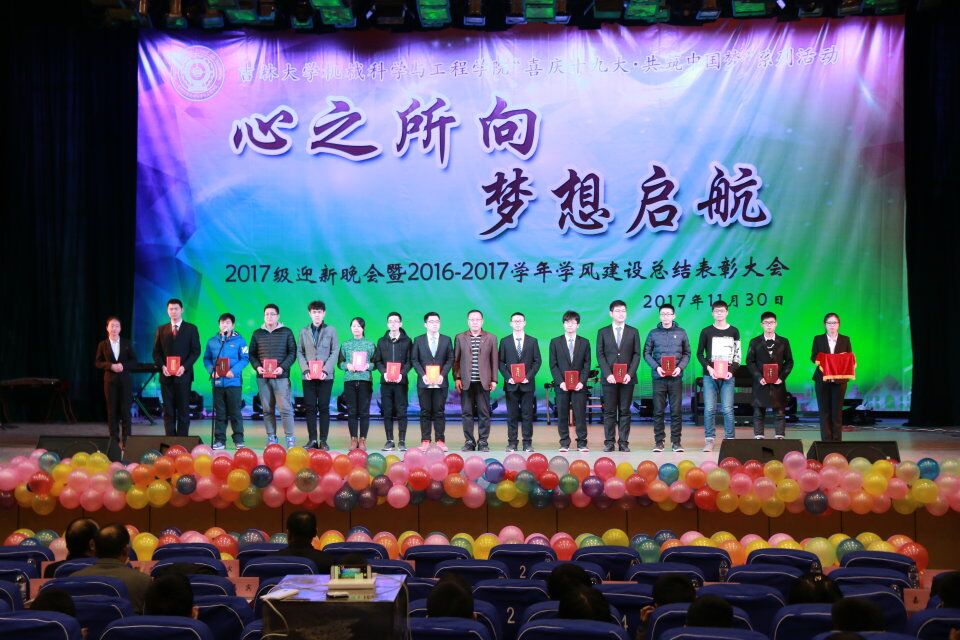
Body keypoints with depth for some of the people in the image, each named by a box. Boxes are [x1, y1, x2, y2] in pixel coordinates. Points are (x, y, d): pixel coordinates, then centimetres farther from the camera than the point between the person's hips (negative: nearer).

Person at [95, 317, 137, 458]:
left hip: (125, 380, 0)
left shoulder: (126, 343, 6)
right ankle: (114, 439, 8)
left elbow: (134, 359, 5)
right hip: (110, 381, 0)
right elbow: (97, 362, 3)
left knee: (125, 409, -3)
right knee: (112, 410, 2)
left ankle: (125, 439, 2)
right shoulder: (103, 344, 4)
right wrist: (110, 366, -14)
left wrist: (123, 365, -13)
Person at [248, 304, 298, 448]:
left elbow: (292, 353, 3)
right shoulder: (257, 334, 13)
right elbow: (252, 354, 13)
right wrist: (257, 367, -6)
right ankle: (271, 437, 10)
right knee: (267, 409, 5)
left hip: (281, 376, -3)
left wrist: (283, 367, -11)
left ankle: (290, 437, -5)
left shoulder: (286, 332, 6)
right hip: (262, 378, 3)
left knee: (285, 408, -9)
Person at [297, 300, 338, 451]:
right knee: (310, 408, 2)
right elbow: (300, 353, 8)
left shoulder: (331, 330, 5)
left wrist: (325, 370, -11)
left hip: (325, 376, -2)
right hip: (308, 376, 2)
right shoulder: (304, 331, 11)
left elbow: (335, 352, 0)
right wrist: (305, 369, -8)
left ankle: (323, 440, 4)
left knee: (324, 407, 0)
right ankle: (312, 439, 7)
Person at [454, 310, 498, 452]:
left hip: (483, 382, -1)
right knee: (467, 413, 2)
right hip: (466, 382, 1)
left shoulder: (491, 338, 7)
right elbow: (456, 360, 8)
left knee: (484, 413, 0)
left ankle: (483, 442, 7)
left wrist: (494, 380, 1)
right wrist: (457, 378, 0)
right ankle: (469, 442, 9)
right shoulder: (460, 338, 9)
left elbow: (494, 360, 6)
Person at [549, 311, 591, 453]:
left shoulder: (585, 343, 8)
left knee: (580, 414, -1)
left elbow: (587, 364, 5)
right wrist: (560, 382, -8)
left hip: (579, 385, 0)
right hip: (562, 385, 0)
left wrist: (582, 382, -8)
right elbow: (553, 365, 3)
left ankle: (582, 443, 4)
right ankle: (564, 443, 9)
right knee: (562, 415, 2)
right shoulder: (555, 342, 6)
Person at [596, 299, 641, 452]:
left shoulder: (633, 332, 9)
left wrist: (630, 374, -8)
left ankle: (624, 442, 5)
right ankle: (609, 442, 4)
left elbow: (636, 354, 4)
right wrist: (608, 374, -9)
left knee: (625, 411, 2)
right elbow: (600, 355, 3)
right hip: (609, 378, 0)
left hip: (627, 378, 0)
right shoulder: (603, 332, 8)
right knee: (609, 411, 0)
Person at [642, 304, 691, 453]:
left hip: (676, 377, 0)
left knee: (676, 410, 0)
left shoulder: (681, 333, 7)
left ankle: (676, 441, 7)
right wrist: (656, 367, -9)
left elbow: (687, 353, 10)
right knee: (658, 410, 1)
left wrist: (680, 367, -7)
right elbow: (646, 353, 6)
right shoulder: (653, 333, 6)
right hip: (659, 377, 0)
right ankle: (658, 441, 7)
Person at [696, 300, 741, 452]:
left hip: (727, 376, 0)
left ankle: (730, 440, 3)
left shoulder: (734, 331, 8)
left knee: (727, 410, -3)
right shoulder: (706, 331, 6)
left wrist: (731, 371, -7)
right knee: (709, 409, -2)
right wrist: (708, 368, -8)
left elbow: (737, 355, 8)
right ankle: (709, 441, 2)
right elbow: (699, 354, 8)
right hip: (709, 376, 0)